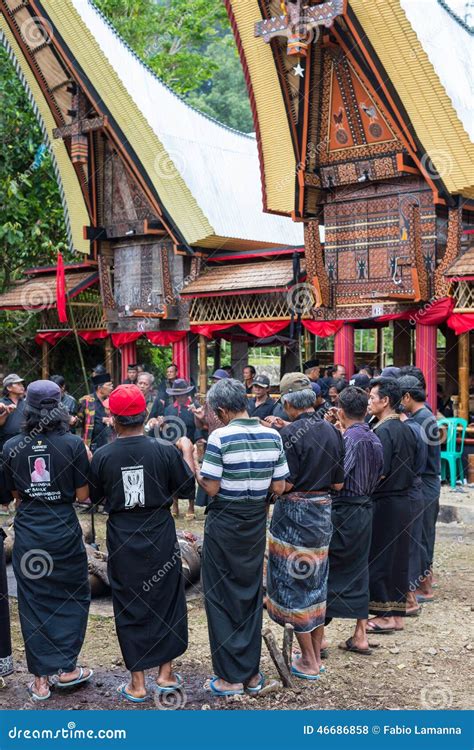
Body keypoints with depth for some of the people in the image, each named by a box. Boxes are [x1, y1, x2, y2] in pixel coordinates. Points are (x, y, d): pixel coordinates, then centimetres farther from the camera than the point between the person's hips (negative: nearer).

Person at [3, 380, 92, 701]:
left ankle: (41, 679, 17)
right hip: (64, 531, -2)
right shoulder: (73, 444, -11)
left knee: (33, 602, 11)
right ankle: (67, 668, 18)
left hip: (28, 534, 2)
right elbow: (82, 495, -6)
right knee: (73, 597, 16)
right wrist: (87, 463, 7)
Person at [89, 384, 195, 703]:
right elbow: (188, 489, -2)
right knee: (166, 600, 17)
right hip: (161, 536, 0)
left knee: (130, 606, 11)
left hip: (122, 540, 0)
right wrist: (187, 452, 10)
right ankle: (166, 673, 25)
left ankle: (137, 683, 18)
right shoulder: (165, 451, -13)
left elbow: (96, 497, 2)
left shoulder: (102, 456, -12)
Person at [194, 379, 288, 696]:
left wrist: (195, 469, 1)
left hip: (224, 524, -5)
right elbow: (279, 486, 1)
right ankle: (252, 674, 24)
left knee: (222, 597, 7)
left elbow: (211, 488, -15)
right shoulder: (272, 436, -2)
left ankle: (231, 678, 13)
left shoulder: (220, 437, -16)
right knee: (252, 595, 16)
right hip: (256, 523, 5)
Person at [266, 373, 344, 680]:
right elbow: (338, 483, 6)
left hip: (294, 513, -6)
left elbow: (285, 483, -19)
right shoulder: (333, 432, 2)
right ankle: (316, 654, 27)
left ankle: (308, 662, 11)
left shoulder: (291, 433, -17)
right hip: (323, 510, 6)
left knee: (294, 584, 5)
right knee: (317, 581, 16)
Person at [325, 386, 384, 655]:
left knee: (325, 572, 3)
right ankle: (360, 636, 19)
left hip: (343, 512, -8)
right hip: (366, 510, 8)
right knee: (358, 571, 14)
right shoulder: (376, 440, 9)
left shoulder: (349, 439, -16)